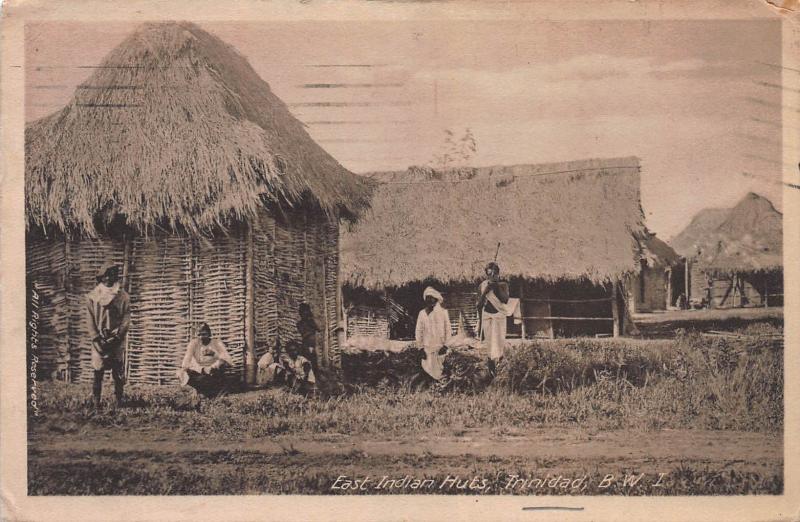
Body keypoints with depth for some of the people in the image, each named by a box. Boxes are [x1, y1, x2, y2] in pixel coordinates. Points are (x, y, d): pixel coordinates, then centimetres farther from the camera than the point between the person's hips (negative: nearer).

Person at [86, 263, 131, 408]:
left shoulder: (123, 296, 5)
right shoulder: (92, 296, 5)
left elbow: (126, 318, 1)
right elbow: (90, 319, 3)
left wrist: (117, 336, -10)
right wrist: (97, 338, -7)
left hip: (117, 340, 0)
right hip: (99, 340, 0)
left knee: (118, 373, 0)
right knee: (98, 372, -2)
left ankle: (119, 401, 5)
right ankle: (96, 403, 3)